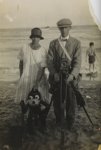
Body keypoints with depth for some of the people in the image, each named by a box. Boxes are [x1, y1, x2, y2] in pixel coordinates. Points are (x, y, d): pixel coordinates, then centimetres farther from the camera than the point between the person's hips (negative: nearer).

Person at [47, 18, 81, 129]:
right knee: (57, 100, 8)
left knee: (70, 100, 2)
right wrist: (54, 73, -16)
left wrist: (72, 75, -20)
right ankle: (58, 121, 27)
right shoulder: (53, 43, 8)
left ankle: (70, 123, 21)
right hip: (56, 77, 1)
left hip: (70, 76, -1)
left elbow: (77, 62, -4)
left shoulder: (76, 43, 4)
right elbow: (50, 61, 1)